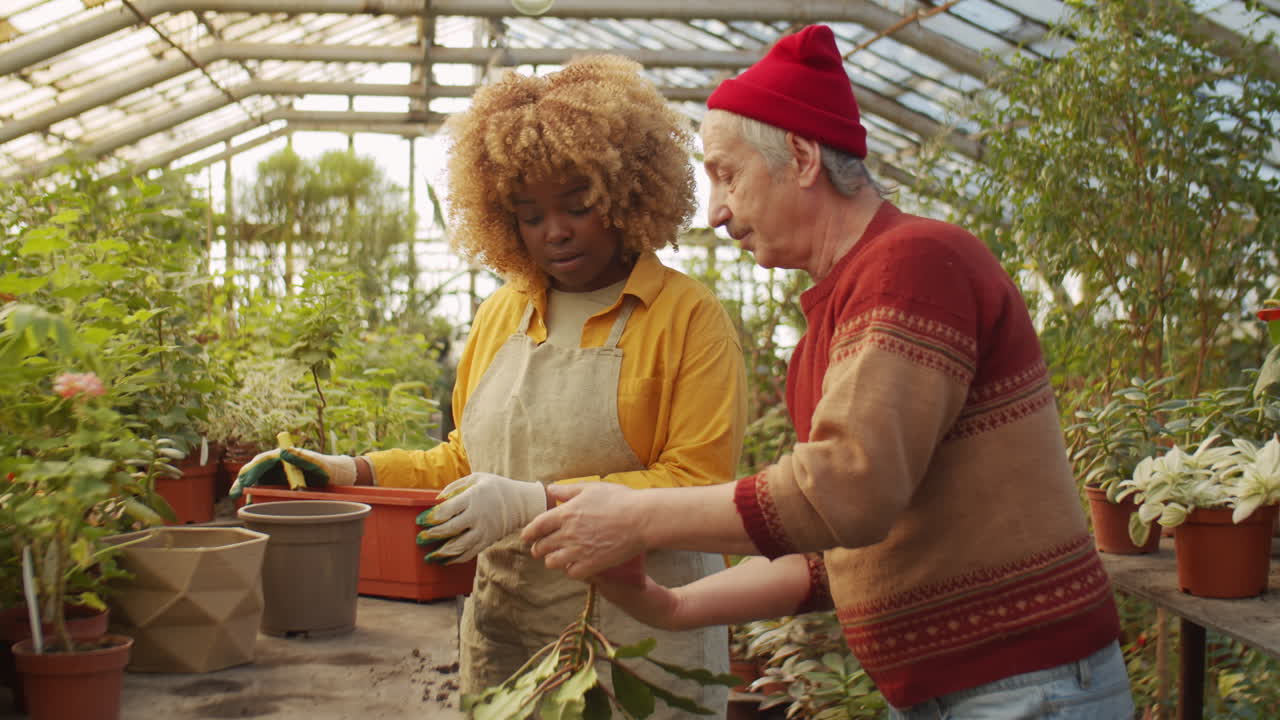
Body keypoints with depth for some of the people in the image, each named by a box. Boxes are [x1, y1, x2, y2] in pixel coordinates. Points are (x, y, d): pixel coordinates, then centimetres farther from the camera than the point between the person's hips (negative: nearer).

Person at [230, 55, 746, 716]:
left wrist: (533, 503, -23)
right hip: (500, 635, 5)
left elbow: (698, 484, -16)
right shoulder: (500, 315, 12)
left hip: (638, 651, -5)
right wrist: (355, 474, 4)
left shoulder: (688, 316, -8)